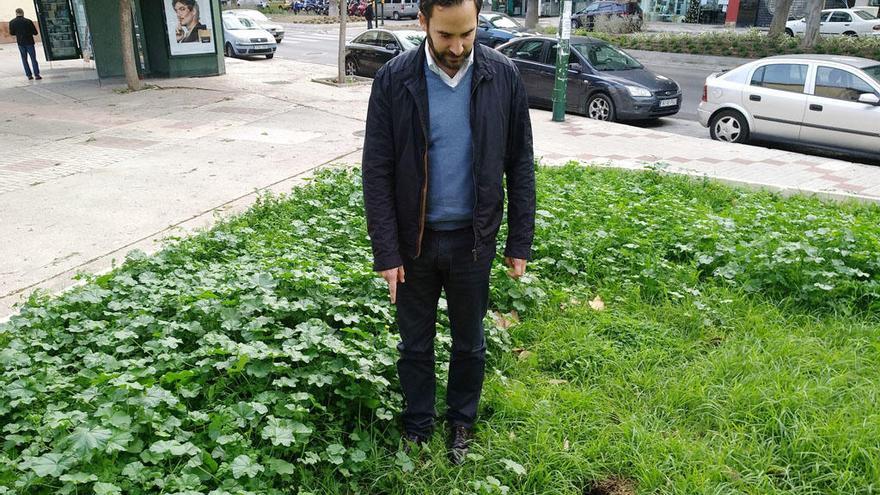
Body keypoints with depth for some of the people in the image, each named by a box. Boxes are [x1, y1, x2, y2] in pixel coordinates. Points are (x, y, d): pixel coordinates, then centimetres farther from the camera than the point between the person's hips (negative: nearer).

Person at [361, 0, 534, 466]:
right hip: (413, 239, 0)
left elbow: (520, 165, -1)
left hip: (472, 239, 1)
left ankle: (461, 423, 40)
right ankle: (417, 426, 38)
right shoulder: (393, 79, -10)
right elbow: (376, 171, -8)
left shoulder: (503, 76, -7)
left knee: (469, 343, 17)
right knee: (414, 344, 15)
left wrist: (520, 242, -1)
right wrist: (386, 251, -10)